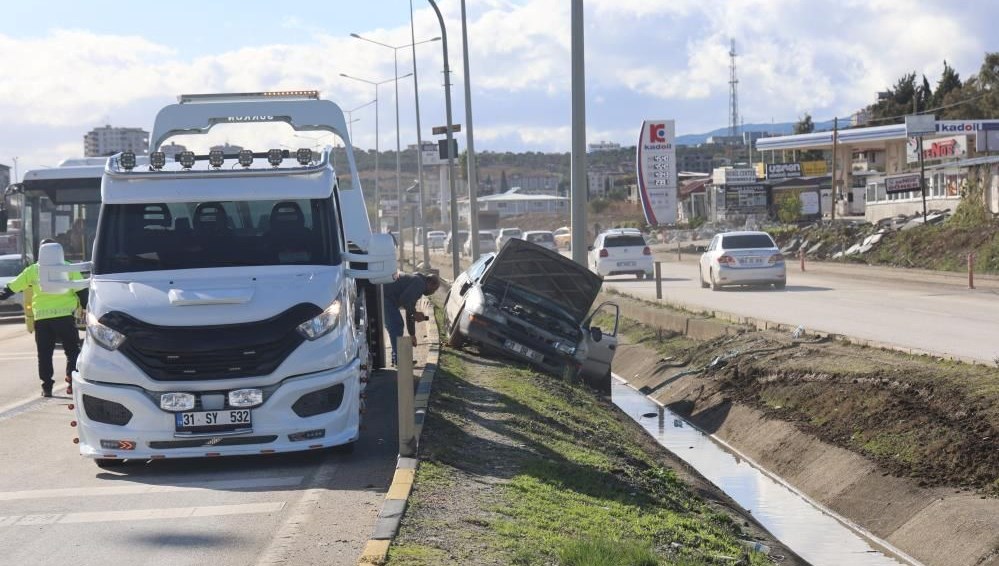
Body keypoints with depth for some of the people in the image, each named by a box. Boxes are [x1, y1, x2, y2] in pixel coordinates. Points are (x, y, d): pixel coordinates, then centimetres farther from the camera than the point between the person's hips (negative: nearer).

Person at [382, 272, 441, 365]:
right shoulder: (420, 283, -8)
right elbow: (404, 300, -22)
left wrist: (412, 335, 34)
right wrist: (415, 313, -9)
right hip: (385, 297, -11)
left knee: (397, 325, 18)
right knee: (396, 326, -8)